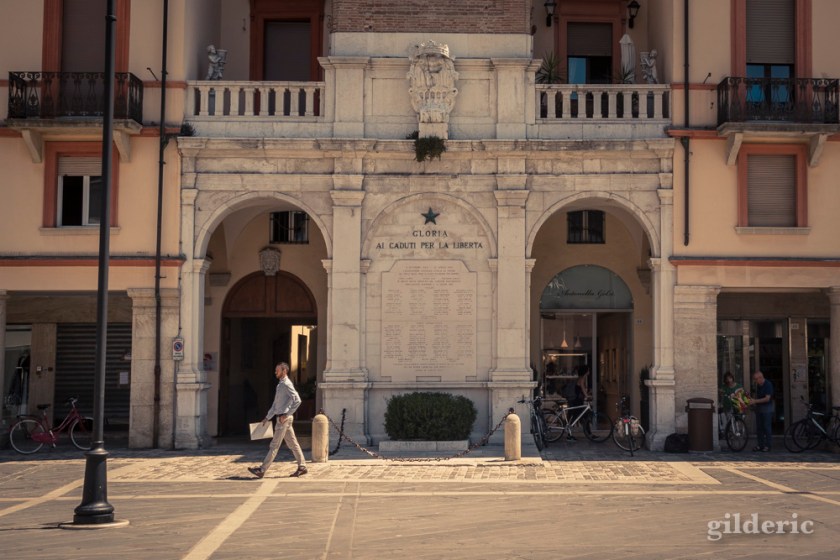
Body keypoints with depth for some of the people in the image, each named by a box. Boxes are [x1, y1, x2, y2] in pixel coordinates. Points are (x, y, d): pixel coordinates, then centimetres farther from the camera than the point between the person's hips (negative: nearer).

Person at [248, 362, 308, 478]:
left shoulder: (286, 384, -13)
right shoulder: (280, 385, 16)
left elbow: (297, 400, -22)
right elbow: (275, 404, 24)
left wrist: (286, 414, -20)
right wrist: (267, 417, 21)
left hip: (284, 419, -10)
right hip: (281, 418, 10)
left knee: (274, 445, -6)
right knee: (293, 444, 10)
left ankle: (262, 470, -5)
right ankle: (302, 467, 13)